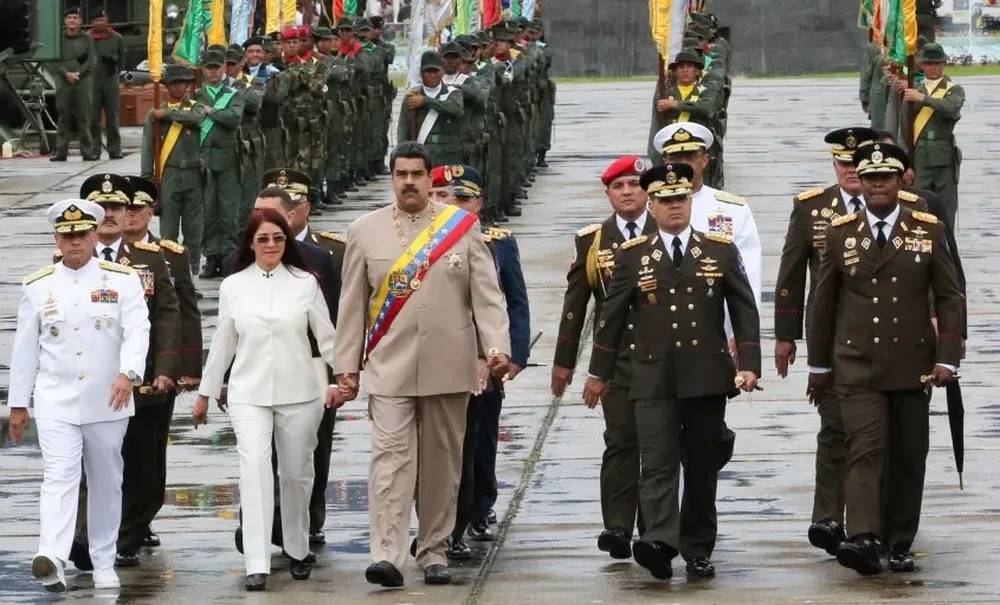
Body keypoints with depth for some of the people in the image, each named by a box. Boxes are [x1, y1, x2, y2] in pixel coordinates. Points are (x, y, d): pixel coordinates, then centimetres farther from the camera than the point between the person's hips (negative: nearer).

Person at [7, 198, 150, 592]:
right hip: (56, 402, 0)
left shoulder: (122, 280, 1)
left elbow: (137, 331, -12)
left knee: (106, 482, 10)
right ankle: (52, 559, -31)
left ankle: (104, 564, 22)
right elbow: (25, 347, 9)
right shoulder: (38, 287, 6)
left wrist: (128, 373, -30)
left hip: (107, 402, 1)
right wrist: (18, 403, 10)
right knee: (59, 476, -16)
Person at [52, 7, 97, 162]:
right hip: (63, 81, 1)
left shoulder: (87, 39, 9)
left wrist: (78, 73, -10)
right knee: (63, 118, -1)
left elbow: (92, 59, 2)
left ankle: (87, 152, -1)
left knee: (84, 118, -2)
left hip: (83, 81, -1)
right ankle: (61, 152, -1)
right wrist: (67, 73, -11)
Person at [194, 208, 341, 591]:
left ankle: (298, 552, 30)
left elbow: (326, 336, 3)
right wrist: (205, 392, 14)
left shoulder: (305, 283, 1)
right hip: (249, 394, 0)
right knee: (254, 469, -15)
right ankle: (256, 565, -19)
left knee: (296, 473, 10)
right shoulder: (233, 286, 5)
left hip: (298, 394, 0)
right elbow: (223, 343, 12)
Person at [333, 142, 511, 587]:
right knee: (390, 455, -11)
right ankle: (386, 555, -17)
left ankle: (434, 553, 17)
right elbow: (352, 304, 8)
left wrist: (497, 347, -13)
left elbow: (486, 294, 0)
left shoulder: (463, 226, 5)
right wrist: (346, 365, 5)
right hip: (390, 367, -1)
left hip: (448, 367, 1)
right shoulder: (365, 231, 6)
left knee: (442, 461, 7)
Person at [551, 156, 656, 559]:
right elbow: (575, 303, 10)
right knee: (620, 441, -8)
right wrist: (564, 361, 9)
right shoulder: (592, 241, 8)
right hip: (616, 357, 0)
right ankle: (618, 527, -9)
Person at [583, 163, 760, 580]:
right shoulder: (632, 255, 5)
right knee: (658, 464, -12)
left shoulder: (721, 251, 7)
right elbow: (612, 316, 10)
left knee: (702, 467, 6)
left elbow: (744, 311, 7)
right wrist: (599, 373, 12)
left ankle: (697, 550, 13)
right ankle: (660, 542, -24)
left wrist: (749, 364, -1)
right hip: (654, 379, -1)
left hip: (707, 378, 1)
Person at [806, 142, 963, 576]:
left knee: (908, 457, 6)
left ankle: (900, 545, 16)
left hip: (912, 365, 1)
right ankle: (863, 540, -27)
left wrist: (947, 359, -5)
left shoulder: (928, 231, 3)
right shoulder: (841, 234, 3)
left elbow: (949, 298, 4)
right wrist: (818, 365, 12)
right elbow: (823, 301, 10)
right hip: (857, 367, -1)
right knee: (865, 450, -15)